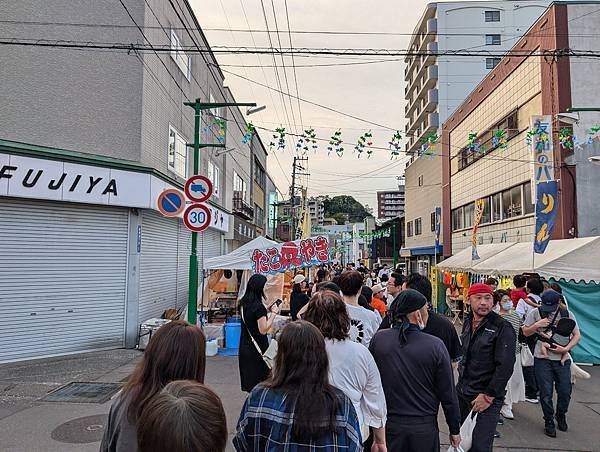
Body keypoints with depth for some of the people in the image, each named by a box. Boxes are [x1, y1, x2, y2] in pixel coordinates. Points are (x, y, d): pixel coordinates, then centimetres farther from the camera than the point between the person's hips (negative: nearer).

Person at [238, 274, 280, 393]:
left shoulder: (244, 303, 5)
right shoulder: (258, 306, -20)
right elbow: (263, 330, -20)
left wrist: (267, 310, 9)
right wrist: (273, 313, -13)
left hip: (245, 347, 8)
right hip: (257, 349, -8)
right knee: (259, 383, 2)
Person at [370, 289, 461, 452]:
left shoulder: (378, 339, -9)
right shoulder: (435, 345, -15)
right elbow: (448, 394, -8)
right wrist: (455, 430, 5)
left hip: (388, 425, 2)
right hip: (424, 427, -1)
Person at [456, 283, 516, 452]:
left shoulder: (503, 328, -14)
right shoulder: (468, 323, 7)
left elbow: (505, 367, -18)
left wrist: (488, 396, -17)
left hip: (487, 399, -6)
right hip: (462, 393, 6)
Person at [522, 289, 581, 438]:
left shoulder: (567, 314, 1)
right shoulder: (535, 313, -3)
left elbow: (577, 335, 4)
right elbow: (526, 332, 5)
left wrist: (566, 348, -11)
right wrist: (537, 325, -14)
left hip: (562, 359, 1)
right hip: (542, 359, -1)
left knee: (565, 391, 6)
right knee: (546, 393, 2)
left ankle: (561, 415, 35)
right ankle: (549, 422, 21)